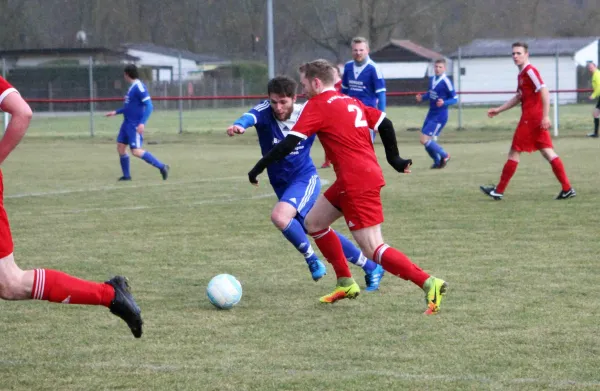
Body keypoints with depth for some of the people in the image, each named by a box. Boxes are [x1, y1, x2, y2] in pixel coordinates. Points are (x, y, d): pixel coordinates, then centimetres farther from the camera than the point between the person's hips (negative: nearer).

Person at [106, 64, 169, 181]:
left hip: (135, 125, -10)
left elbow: (149, 106, -21)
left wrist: (142, 123, -28)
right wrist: (116, 112, 28)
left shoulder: (139, 87, -17)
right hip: (127, 123, 10)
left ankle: (161, 166, -7)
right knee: (120, 147, 8)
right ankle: (126, 175, 17)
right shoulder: (132, 87, 13)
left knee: (136, 151, -14)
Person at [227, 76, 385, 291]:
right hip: (281, 184, 4)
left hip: (305, 178, -4)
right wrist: (239, 125, -63)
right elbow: (251, 116, -41)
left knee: (279, 216, -31)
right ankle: (371, 267, 28)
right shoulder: (265, 112, -16)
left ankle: (311, 259, -8)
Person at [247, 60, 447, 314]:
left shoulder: (317, 106, -7)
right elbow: (385, 124, 13)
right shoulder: (351, 102, 16)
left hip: (357, 183, -9)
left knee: (374, 250, -8)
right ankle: (346, 283, 22)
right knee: (313, 222, 19)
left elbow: (289, 144, -11)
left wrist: (258, 169, -4)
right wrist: (394, 159, 22)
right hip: (369, 173, 9)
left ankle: (429, 284, -17)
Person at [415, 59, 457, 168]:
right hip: (431, 113, 8)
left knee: (424, 139, -13)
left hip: (440, 116, -8)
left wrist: (444, 103, -29)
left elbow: (454, 99, -12)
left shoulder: (445, 82, -17)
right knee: (425, 140, 10)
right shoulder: (432, 79, 6)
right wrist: (422, 97, 3)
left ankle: (444, 155, 6)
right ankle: (438, 162, 29)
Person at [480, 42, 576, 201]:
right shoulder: (522, 73, 17)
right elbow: (518, 97, 28)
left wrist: (545, 116, -26)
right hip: (536, 120, 9)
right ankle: (567, 189, 0)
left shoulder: (530, 71, -12)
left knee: (514, 152, -2)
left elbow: (544, 92, -20)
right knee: (547, 152, 5)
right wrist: (498, 110, 28)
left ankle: (499, 191, 5)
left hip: (530, 118, -9)